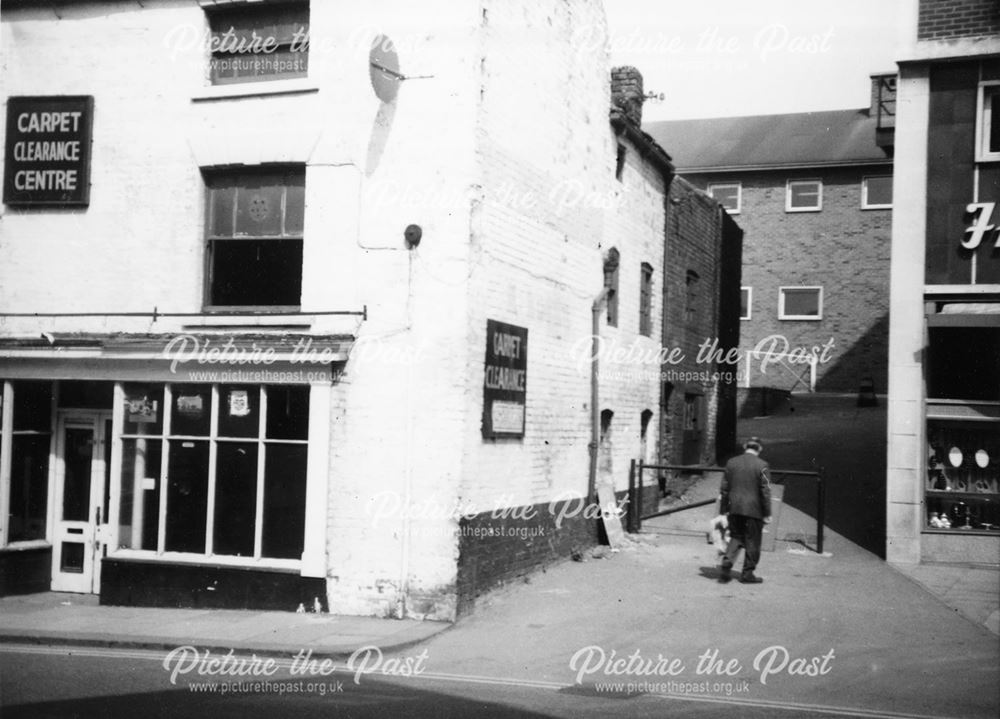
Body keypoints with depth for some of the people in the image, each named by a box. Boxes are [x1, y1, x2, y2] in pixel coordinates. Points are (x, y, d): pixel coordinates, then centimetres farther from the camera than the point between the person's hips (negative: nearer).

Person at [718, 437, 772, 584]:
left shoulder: (731, 463, 4)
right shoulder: (761, 465, -8)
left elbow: (724, 488, 7)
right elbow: (765, 491, -9)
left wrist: (724, 509, 14)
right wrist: (767, 513, -4)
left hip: (735, 508, 3)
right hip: (754, 509, -3)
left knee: (735, 537, 15)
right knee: (752, 541, 8)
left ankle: (727, 563, -4)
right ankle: (748, 573, 12)